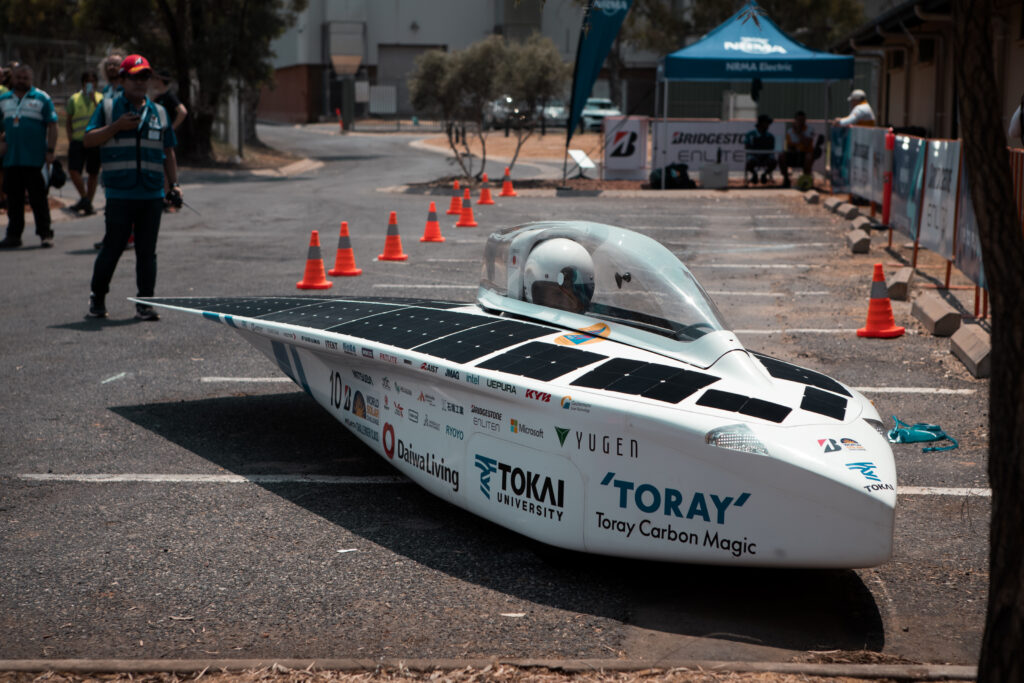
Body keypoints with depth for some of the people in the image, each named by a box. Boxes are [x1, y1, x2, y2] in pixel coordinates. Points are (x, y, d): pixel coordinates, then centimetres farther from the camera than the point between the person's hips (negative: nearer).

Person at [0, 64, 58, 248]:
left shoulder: (42, 98, 1)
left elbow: (52, 126, -1)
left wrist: (50, 150, -8)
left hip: (35, 159, -4)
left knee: (38, 197, -1)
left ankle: (45, 233, 5)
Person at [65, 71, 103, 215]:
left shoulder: (101, 99, 5)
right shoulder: (73, 99, 7)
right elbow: (69, 121, 12)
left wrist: (94, 100, -15)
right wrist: (70, 139, 4)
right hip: (78, 140, 0)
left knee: (93, 173, 5)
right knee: (73, 170, -13)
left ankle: (88, 203, 14)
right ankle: (84, 198, -1)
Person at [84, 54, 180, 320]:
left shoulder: (159, 112, 15)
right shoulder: (108, 107, 5)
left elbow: (168, 152, 18)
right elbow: (88, 140, 0)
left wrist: (173, 183, 9)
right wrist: (116, 126, -12)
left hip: (152, 195, 3)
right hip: (119, 195, -3)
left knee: (147, 251, 4)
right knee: (112, 247, 1)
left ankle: (145, 304, 10)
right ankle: (97, 298, 18)